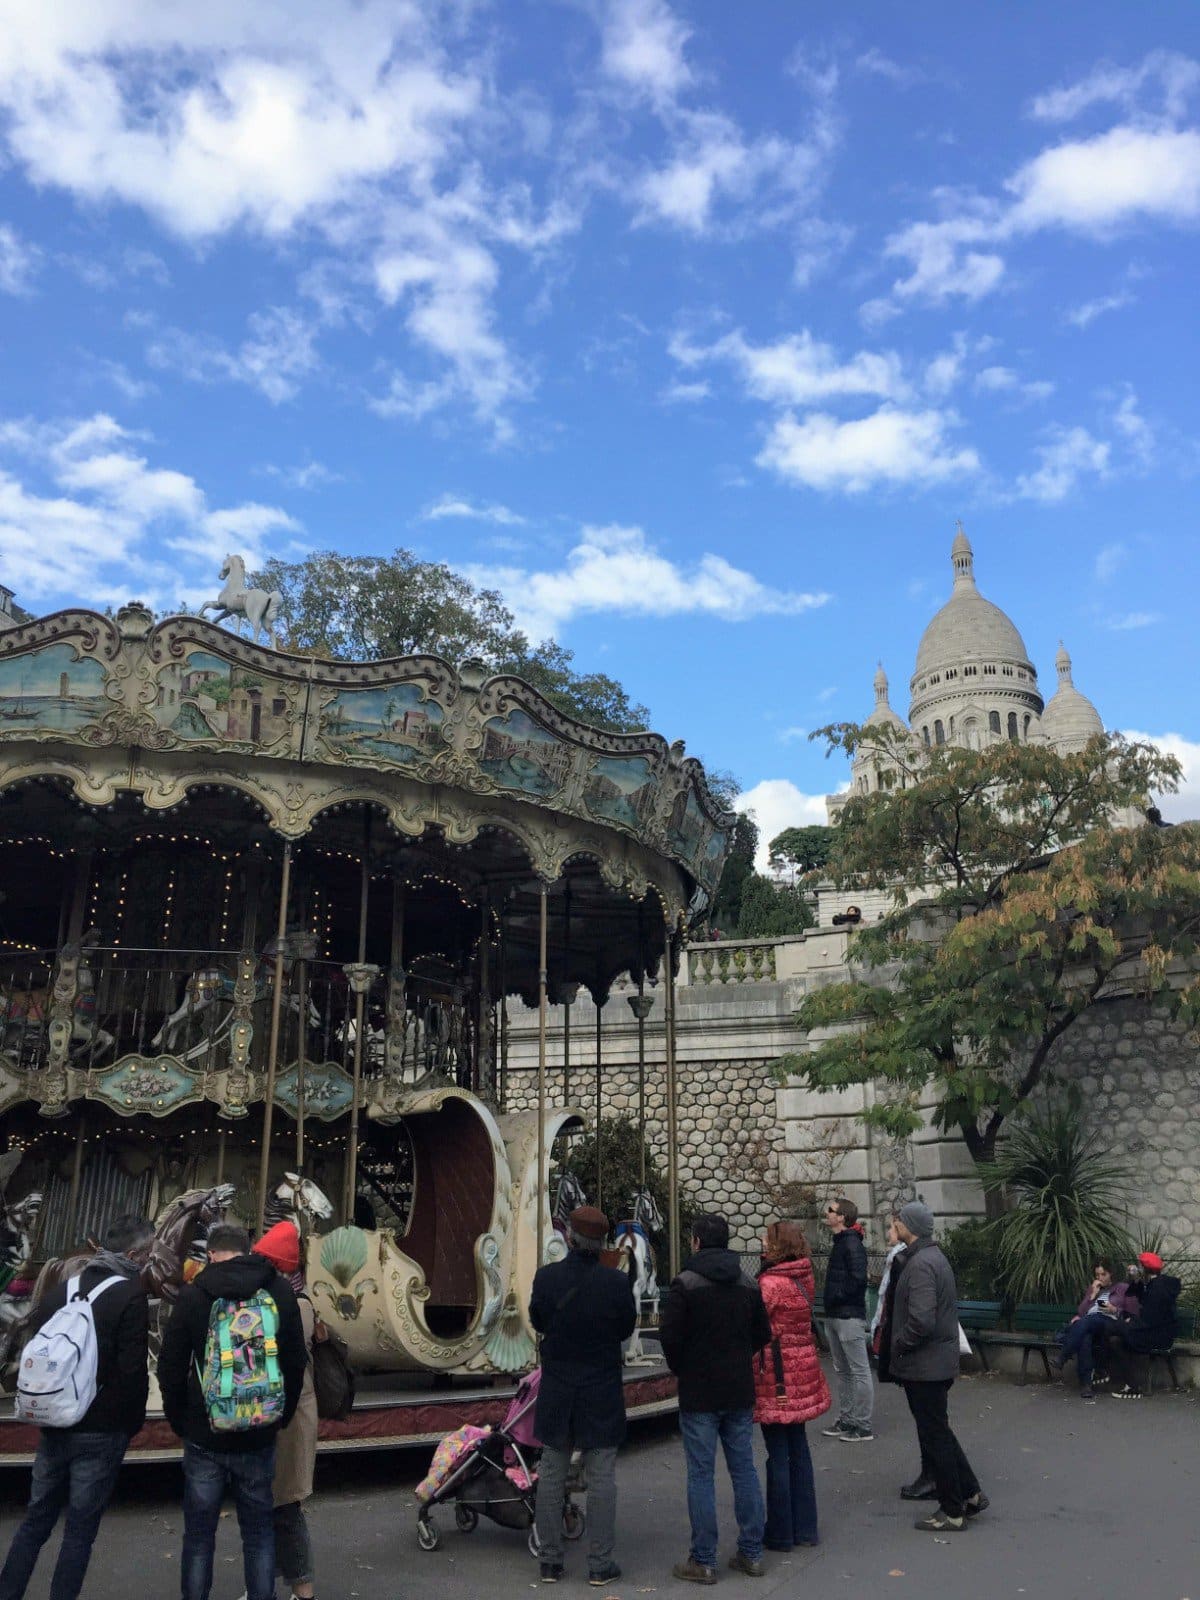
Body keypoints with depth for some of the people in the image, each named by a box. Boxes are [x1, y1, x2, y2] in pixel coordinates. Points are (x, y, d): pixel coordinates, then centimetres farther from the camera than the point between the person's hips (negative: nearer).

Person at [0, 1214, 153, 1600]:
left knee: (35, 1520, 17)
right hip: (102, 1431, -6)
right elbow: (133, 1371, -17)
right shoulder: (131, 1295, -15)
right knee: (80, 1529, 5)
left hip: (55, 1426, 6)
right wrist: (132, 1423, -2)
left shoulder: (60, 1290, 5)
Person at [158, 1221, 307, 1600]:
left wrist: (181, 1422, 10)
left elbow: (170, 1368, -3)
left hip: (205, 1438, -1)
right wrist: (281, 1417, 15)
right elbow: (296, 1363, 4)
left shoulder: (193, 1295, -6)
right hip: (259, 1438, 2)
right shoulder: (280, 1291, -1)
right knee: (259, 1533, 13)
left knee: (199, 1535, 11)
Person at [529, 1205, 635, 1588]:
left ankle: (550, 1561, 20)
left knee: (551, 1474, 13)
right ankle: (600, 1565, 12)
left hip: (557, 1391, 1)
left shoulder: (546, 1277, -13)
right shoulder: (617, 1282, -15)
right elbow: (626, 1329, -1)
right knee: (601, 1477, 8)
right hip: (602, 1391, -1)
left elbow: (537, 1322, 3)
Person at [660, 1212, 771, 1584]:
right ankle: (752, 1553, 19)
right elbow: (763, 1334, 8)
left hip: (699, 1393, -5)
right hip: (739, 1390, 5)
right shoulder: (748, 1284, 5)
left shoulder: (685, 1283, -13)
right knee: (744, 1470, 12)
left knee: (701, 1474, 2)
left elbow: (669, 1336, -15)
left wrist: (681, 1369, 3)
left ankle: (703, 1561, 7)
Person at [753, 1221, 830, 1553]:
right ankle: (805, 1527, 24)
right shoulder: (804, 1277, 2)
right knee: (798, 1447, 15)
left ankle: (780, 1532, 12)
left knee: (778, 1453, 3)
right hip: (802, 1371, 7)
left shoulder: (770, 1283, -18)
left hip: (774, 1377, -7)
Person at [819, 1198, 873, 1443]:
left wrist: (837, 1296, -14)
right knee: (842, 1371, 16)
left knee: (859, 1372, -2)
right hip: (834, 1316, 10)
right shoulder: (839, 1243, 15)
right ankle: (845, 1420, 25)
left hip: (849, 1316, -10)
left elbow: (858, 1279, -23)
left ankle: (862, 1427, 3)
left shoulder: (852, 1244, -15)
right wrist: (830, 1304, 9)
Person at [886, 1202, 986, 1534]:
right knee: (939, 1432, 20)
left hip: (924, 1366, -10)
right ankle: (971, 1494, 28)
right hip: (939, 1361, 10)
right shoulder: (933, 1257, 10)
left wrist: (898, 1346, -14)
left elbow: (921, 1320, -30)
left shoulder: (920, 1264, -23)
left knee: (935, 1437, 2)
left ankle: (952, 1512, 13)